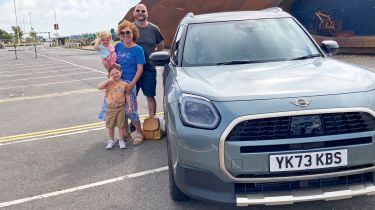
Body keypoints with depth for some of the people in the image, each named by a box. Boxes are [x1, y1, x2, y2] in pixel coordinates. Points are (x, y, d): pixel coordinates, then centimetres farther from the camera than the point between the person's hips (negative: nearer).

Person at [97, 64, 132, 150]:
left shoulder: (124, 84, -3)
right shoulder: (108, 83, -6)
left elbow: (127, 96, 3)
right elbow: (99, 87, -22)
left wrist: (129, 106, 1)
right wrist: (108, 80, -22)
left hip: (121, 108, 0)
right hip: (110, 108, 0)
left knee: (121, 125, 8)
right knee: (110, 125, 10)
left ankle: (121, 141, 23)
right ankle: (111, 141, 27)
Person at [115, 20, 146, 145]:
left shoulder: (138, 49, -6)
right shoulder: (118, 46, 8)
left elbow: (140, 70, -9)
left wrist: (131, 85, -17)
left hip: (129, 82, -5)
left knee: (130, 110, -6)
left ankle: (139, 133, 13)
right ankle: (125, 132, 26)